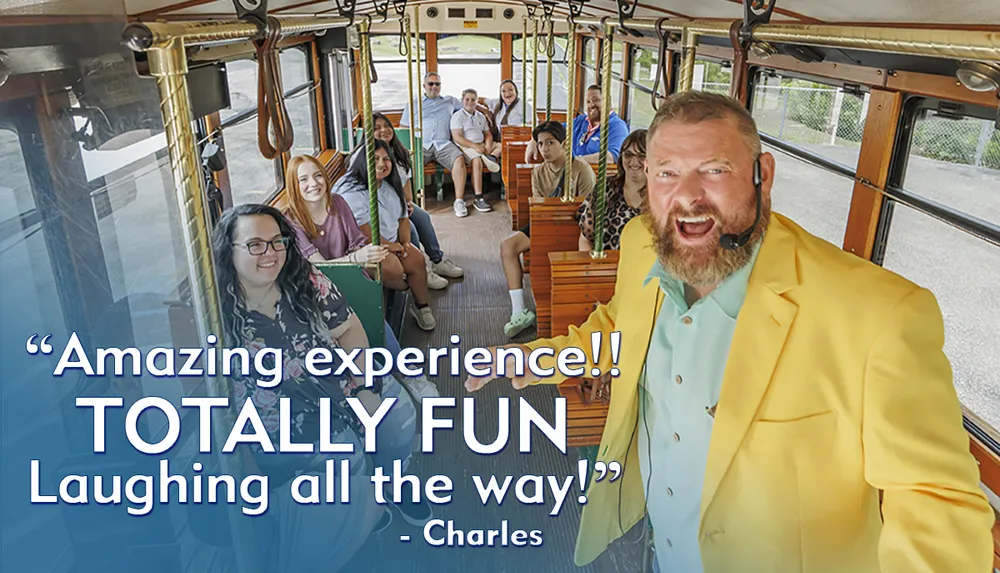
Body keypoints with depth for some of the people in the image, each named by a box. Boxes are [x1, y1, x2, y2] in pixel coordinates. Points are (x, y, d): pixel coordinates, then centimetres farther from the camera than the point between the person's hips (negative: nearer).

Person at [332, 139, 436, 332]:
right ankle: (405, 289, 7)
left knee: (417, 259, -9)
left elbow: (403, 217, 14)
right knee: (392, 268, -29)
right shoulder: (352, 191, -23)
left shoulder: (390, 186, 7)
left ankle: (422, 306, 9)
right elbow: (364, 233, -26)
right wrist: (390, 246, -16)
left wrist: (405, 242, -3)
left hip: (392, 242, 8)